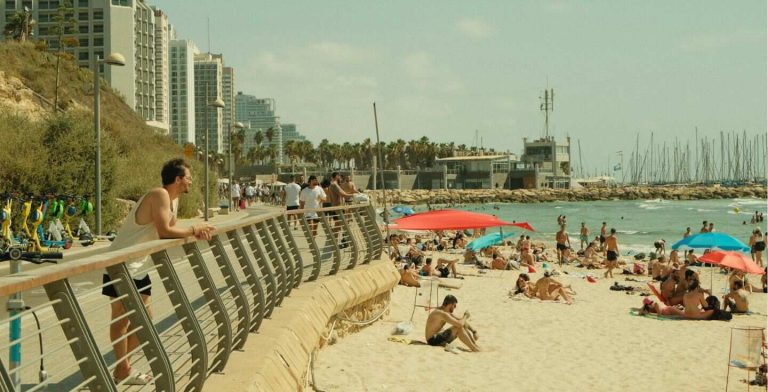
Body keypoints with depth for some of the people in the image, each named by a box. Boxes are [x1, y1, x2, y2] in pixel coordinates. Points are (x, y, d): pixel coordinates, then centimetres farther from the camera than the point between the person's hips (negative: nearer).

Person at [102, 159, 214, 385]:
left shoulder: (173, 199, 11)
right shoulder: (160, 195, -19)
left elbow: (172, 230, 5)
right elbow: (164, 232, -28)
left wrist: (195, 232, -12)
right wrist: (193, 230, -17)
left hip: (138, 266, 10)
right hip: (121, 263, -10)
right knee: (121, 318, -1)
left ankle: (123, 367, 21)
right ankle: (122, 371, 6)